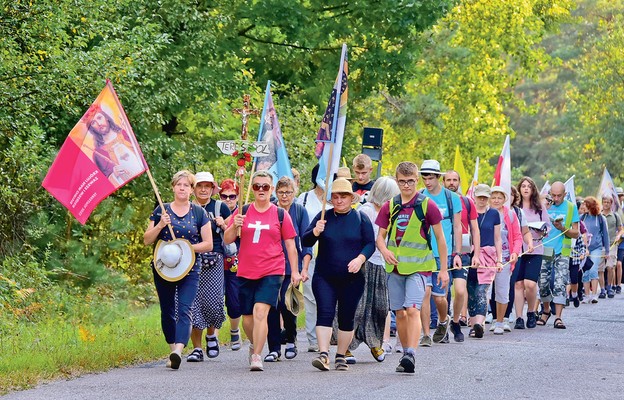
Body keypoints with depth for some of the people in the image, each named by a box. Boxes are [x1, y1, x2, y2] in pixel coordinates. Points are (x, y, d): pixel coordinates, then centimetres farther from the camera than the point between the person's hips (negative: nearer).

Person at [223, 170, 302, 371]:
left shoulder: (281, 215, 2)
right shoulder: (242, 212, 6)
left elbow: (290, 245, 7)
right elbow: (227, 240, 3)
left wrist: (295, 271, 4)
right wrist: (234, 226, -16)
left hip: (271, 272, -3)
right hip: (246, 272, 3)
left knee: (260, 311, -20)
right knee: (247, 318, 11)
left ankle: (257, 356, -17)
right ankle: (254, 344, 41)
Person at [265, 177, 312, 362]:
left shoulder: (300, 211, 2)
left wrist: (304, 268, -8)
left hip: (291, 265, -1)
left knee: (286, 305, -9)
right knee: (271, 306, -5)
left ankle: (291, 341, 16)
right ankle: (274, 348, 3)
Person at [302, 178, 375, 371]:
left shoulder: (361, 219, 4)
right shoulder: (323, 217, 6)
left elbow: (370, 244, 2)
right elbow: (305, 242, 3)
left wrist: (360, 259, -16)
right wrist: (315, 232, -19)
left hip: (352, 279, 0)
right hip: (324, 278, 0)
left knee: (347, 318, 5)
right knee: (324, 314, -13)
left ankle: (341, 357, 16)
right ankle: (324, 355, -19)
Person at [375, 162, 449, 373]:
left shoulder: (427, 205, -4)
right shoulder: (389, 206, 7)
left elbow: (440, 237, 2)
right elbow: (380, 236, 10)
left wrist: (444, 269, 1)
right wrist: (384, 250, -13)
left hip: (418, 267, -5)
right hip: (395, 267, 5)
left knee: (413, 310, -18)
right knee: (399, 313, 9)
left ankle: (411, 354, -26)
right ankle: (406, 354, 20)